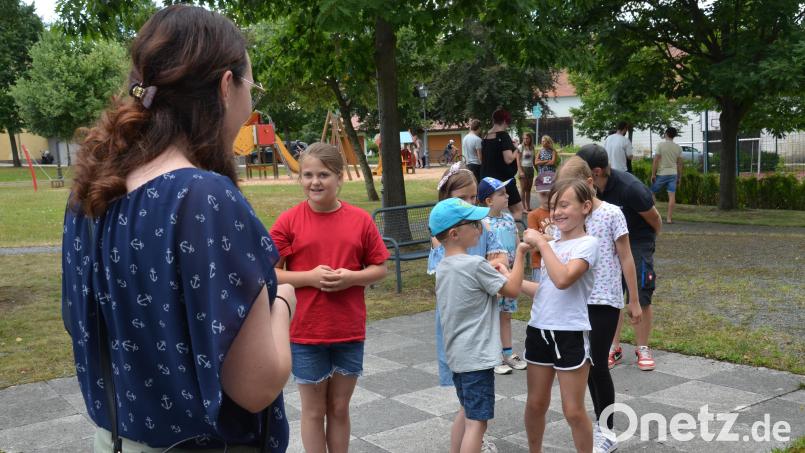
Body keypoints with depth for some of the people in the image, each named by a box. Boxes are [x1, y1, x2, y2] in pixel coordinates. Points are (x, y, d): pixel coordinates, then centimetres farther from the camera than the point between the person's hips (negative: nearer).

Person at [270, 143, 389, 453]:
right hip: (305, 333, -2)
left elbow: (380, 269, 4)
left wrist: (352, 277, -15)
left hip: (349, 332, 2)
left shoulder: (360, 220, -2)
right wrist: (309, 277, -19)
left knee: (340, 407, 15)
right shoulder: (288, 221, -7)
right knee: (314, 409, 11)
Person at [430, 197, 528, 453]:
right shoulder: (476, 265, -19)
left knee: (466, 411, 23)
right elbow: (512, 290, -9)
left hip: (457, 353, 9)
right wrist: (519, 254, -1)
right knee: (477, 421, -4)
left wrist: (496, 274, 12)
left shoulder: (442, 267, 6)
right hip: (476, 355, -9)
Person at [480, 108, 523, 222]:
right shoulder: (503, 136, -14)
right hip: (504, 179, -7)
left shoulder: (486, 137, 9)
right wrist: (516, 150, -6)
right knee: (518, 209, 3)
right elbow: (508, 159, -23)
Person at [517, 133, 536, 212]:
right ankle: (524, 207, -1)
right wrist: (521, 171, -16)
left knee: (528, 189, 8)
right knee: (523, 189, -3)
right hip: (523, 168, -5)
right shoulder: (520, 147, -5)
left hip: (531, 169, 5)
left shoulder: (532, 148, 10)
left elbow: (533, 160, 15)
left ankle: (528, 207, 13)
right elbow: (518, 161, -9)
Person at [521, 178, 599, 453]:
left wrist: (541, 243, -20)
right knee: (536, 404, 16)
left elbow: (563, 280, -28)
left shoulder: (587, 244, -11)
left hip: (571, 335, -6)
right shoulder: (550, 245, 10)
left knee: (573, 411, 2)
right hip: (539, 331, 7)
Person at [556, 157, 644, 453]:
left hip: (605, 300, -5)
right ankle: (600, 421, 28)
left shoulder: (611, 214, -9)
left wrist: (634, 301, -4)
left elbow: (626, 259, -6)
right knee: (588, 363, 12)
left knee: (598, 364, -4)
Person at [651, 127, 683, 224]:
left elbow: (656, 160, -11)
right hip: (673, 174, 3)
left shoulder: (660, 145, -7)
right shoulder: (678, 148, 5)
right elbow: (679, 164, 7)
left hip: (661, 174, -3)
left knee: (652, 193, 10)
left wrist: (653, 174, -6)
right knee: (672, 196, 0)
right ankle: (669, 218, -2)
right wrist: (679, 177, 14)